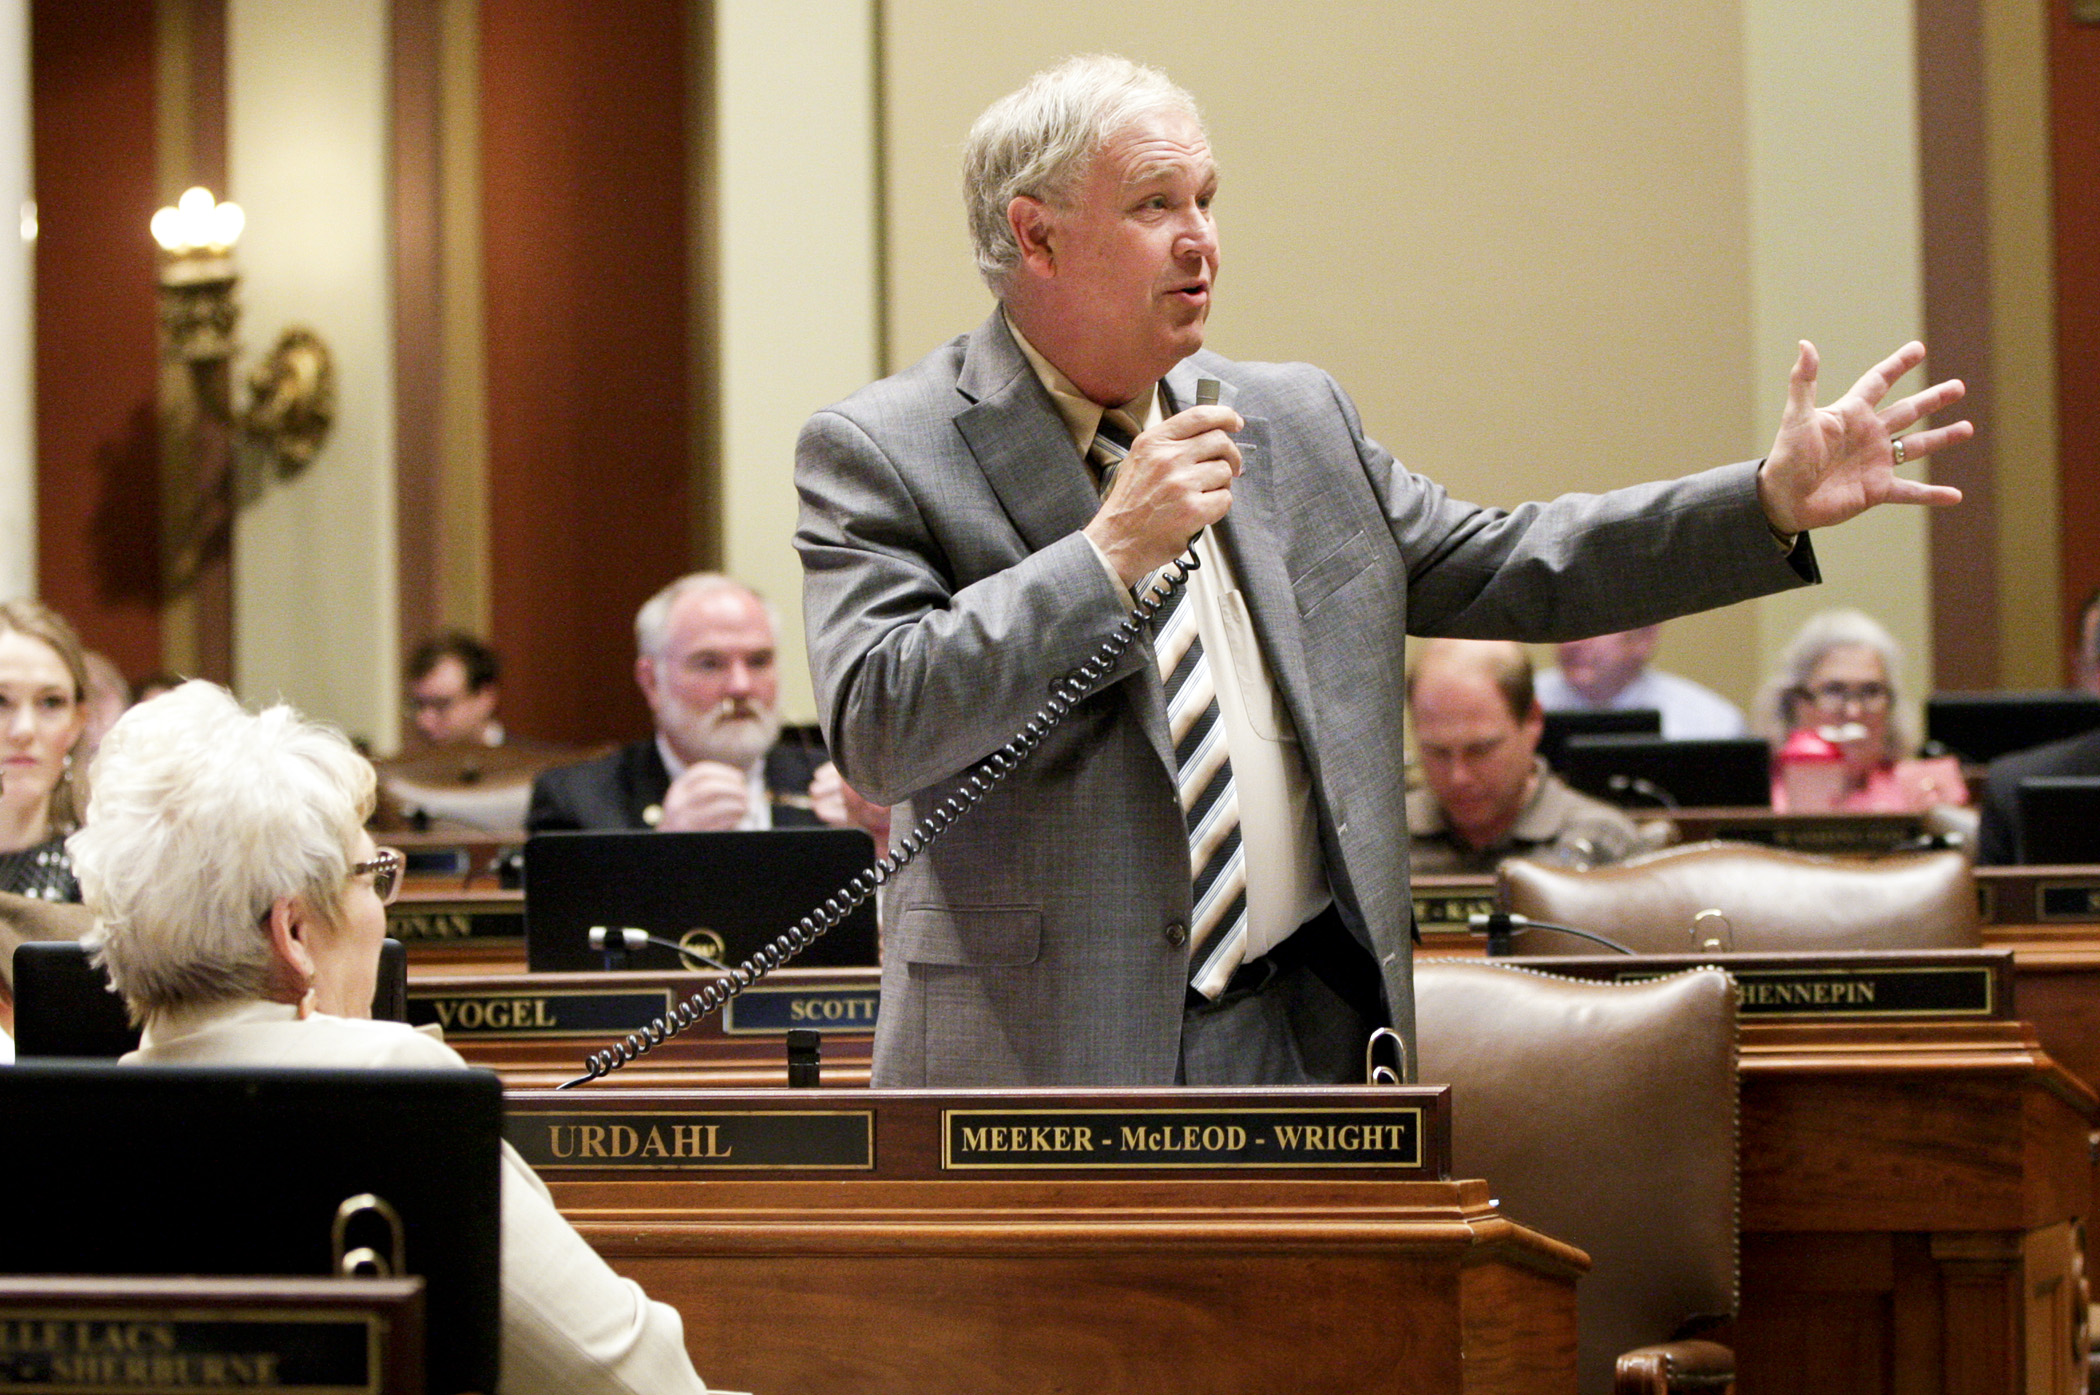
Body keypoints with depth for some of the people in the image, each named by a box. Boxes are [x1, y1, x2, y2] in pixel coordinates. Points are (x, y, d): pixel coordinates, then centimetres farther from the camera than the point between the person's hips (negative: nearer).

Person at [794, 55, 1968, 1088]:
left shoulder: (1296, 424, 14)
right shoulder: (883, 454, -4)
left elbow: (1505, 569, 19)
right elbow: (879, 730, -16)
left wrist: (1777, 501, 12)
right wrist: (1109, 551, -19)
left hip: (1310, 1041, 5)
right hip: (1052, 1059, -5)